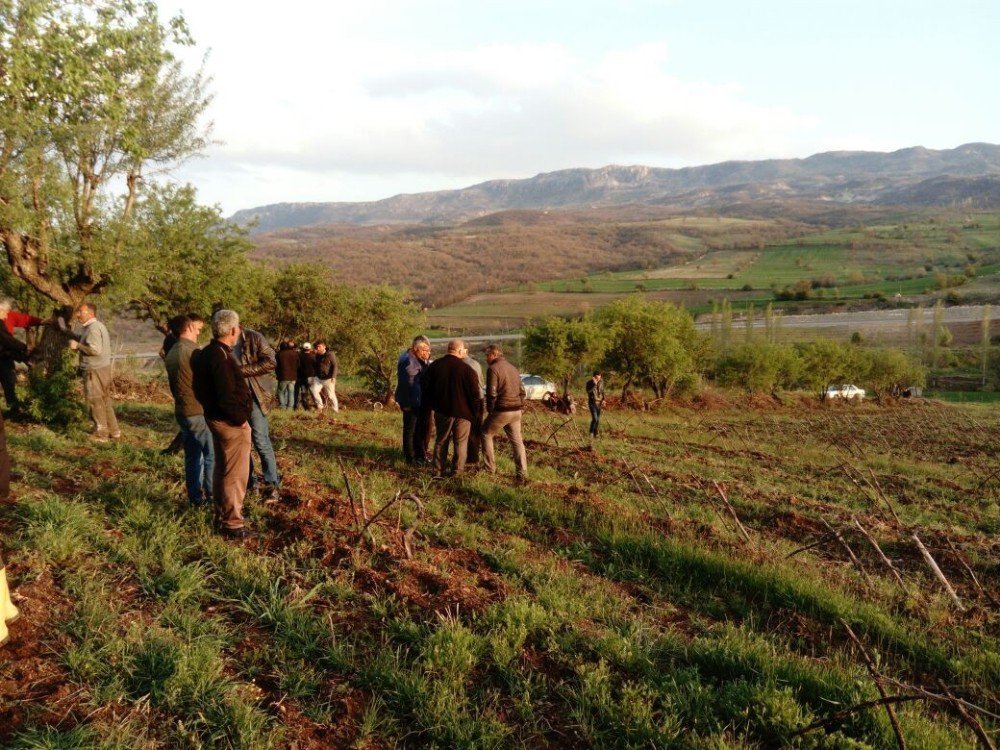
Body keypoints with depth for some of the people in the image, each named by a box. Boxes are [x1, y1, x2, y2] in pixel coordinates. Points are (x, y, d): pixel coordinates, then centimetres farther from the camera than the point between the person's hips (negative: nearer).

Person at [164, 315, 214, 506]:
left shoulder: (171, 352, 10)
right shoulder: (192, 351, -17)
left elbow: (174, 383, 16)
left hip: (182, 411, 9)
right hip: (199, 411, -9)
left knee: (192, 455, 13)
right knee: (212, 455, 2)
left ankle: (195, 496, 18)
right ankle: (212, 494, 6)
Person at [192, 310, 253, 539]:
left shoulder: (205, 354, 8)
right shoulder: (222, 357, -23)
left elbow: (203, 389, 14)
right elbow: (227, 397, -27)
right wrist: (241, 419, -15)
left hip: (215, 418, 10)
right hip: (231, 424, -10)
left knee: (221, 469, 20)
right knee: (234, 475, 0)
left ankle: (221, 516, 33)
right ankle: (232, 524, 8)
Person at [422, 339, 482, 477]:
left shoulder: (434, 366, -2)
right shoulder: (467, 369, -14)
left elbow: (425, 388, 5)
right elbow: (475, 395, -11)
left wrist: (434, 405, 17)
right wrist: (476, 414, 1)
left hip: (441, 411, 4)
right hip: (462, 412, -3)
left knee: (441, 441, 16)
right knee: (460, 443, 9)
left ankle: (438, 470, 19)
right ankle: (457, 471, 11)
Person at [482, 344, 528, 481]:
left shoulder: (493, 368, -10)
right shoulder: (513, 368, 15)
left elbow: (491, 393, -15)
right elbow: (522, 390, 17)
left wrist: (490, 410, -4)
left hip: (501, 411, -7)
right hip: (516, 411, 7)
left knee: (486, 434, 12)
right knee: (517, 441, 10)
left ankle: (490, 469, 12)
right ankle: (522, 474, 7)